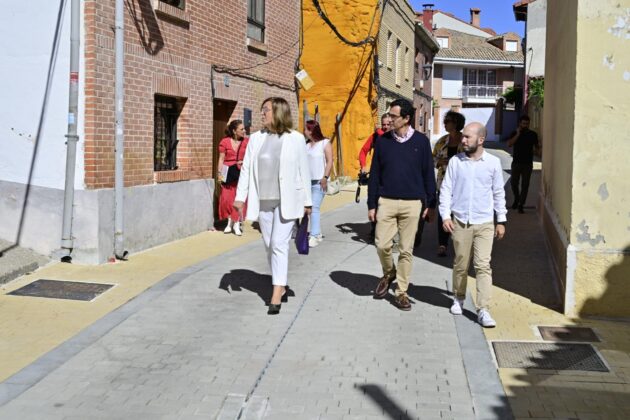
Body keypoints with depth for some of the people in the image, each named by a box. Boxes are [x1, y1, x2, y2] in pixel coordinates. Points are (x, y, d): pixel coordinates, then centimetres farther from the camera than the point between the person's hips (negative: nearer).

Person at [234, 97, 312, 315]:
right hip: (263, 201, 4)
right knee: (269, 246, 10)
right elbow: (246, 168, 6)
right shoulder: (256, 138, 6)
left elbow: (304, 171, 0)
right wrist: (240, 197, -2)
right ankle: (281, 287, 25)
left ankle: (276, 295, -9)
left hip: (286, 201, -4)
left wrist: (307, 201, 0)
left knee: (279, 245, -10)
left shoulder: (295, 138, -3)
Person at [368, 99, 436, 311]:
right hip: (386, 201, 1)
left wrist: (431, 204, 3)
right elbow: (375, 174, 6)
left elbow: (428, 174, 5)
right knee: (382, 245, -3)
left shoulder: (421, 141, 0)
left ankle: (401, 292, 14)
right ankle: (388, 273, 28)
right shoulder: (383, 141, 3)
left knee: (406, 250, 3)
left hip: (412, 203, -1)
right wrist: (371, 204, 4)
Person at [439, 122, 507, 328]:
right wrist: (445, 215, -7)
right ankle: (458, 298, 33)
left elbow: (498, 193, 6)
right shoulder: (455, 161, 0)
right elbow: (446, 189, 2)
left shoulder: (493, 162, 0)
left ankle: (483, 310, -5)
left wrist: (501, 220, 7)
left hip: (485, 223, -1)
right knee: (460, 265, 12)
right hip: (460, 222, 1)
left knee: (483, 266, -6)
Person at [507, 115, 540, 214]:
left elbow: (536, 146, 12)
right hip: (516, 162, 0)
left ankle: (521, 205, 5)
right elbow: (509, 144, -13)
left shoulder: (533, 134, 3)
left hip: (528, 163, 0)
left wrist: (538, 150, -10)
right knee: (514, 183, 3)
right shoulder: (515, 133, 2)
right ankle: (516, 199, 30)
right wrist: (518, 134, -17)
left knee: (525, 185, -1)